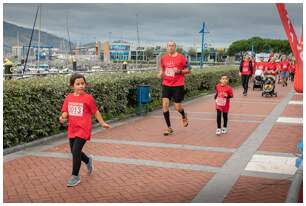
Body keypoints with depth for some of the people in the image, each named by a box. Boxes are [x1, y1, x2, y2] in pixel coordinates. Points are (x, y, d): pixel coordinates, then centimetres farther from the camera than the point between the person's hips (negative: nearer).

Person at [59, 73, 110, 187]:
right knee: (74, 152, 16)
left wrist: (102, 123, 9)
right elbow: (65, 112, 4)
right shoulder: (69, 98, 3)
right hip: (72, 130, 6)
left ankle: (75, 176, 4)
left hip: (83, 130, -5)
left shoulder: (88, 98, -8)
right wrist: (62, 117, -18)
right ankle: (88, 161, 47)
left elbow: (95, 111, 1)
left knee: (75, 151, -11)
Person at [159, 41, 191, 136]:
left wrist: (180, 71, -19)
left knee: (177, 107, 0)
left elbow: (188, 70, -1)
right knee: (165, 105, -8)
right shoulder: (163, 58, 6)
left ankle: (184, 116, 39)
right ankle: (169, 128, 4)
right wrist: (161, 74, 0)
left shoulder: (181, 57, -6)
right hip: (166, 85, 3)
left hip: (178, 85, -3)